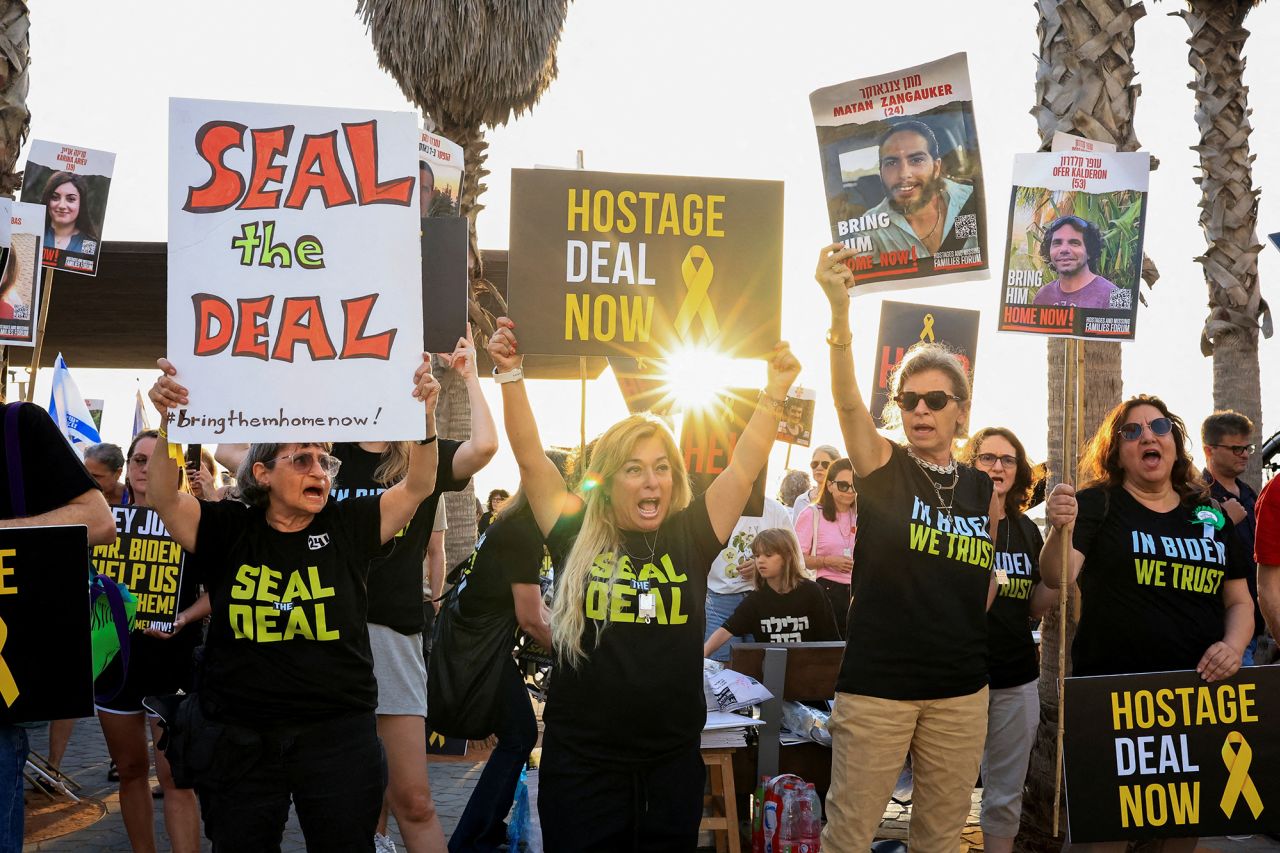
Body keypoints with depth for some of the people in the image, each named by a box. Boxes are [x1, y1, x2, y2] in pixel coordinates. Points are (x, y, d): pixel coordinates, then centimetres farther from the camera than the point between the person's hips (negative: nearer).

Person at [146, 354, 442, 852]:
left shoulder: (349, 526, 1)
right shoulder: (229, 530, 1)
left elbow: (418, 486, -5)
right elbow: (164, 498, -12)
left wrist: (425, 417, -21)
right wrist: (169, 424, -27)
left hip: (338, 734, 0)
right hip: (239, 737, 0)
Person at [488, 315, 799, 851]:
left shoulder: (691, 537, 1)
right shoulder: (578, 536, -2)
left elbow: (744, 466, 0)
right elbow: (530, 459, -4)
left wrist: (776, 390, -6)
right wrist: (510, 374, -10)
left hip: (673, 764, 2)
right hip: (580, 765, -1)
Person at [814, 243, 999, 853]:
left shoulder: (984, 489, 7)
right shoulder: (883, 468, -3)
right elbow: (847, 402, -24)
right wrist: (840, 310, -37)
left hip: (961, 688, 4)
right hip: (877, 682, -4)